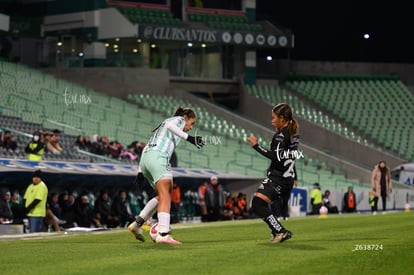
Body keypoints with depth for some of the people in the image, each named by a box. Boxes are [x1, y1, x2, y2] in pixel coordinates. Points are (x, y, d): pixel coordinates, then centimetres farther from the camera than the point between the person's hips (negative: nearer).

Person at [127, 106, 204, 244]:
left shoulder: (163, 124, 36)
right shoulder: (179, 119, 12)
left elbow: (147, 148, 30)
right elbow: (170, 125, -14)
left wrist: (141, 171, 26)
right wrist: (188, 138, -21)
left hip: (145, 158, 9)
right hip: (158, 156, -9)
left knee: (162, 196, 17)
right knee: (165, 195, -18)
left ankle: (137, 224, 10)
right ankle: (163, 234, -33)